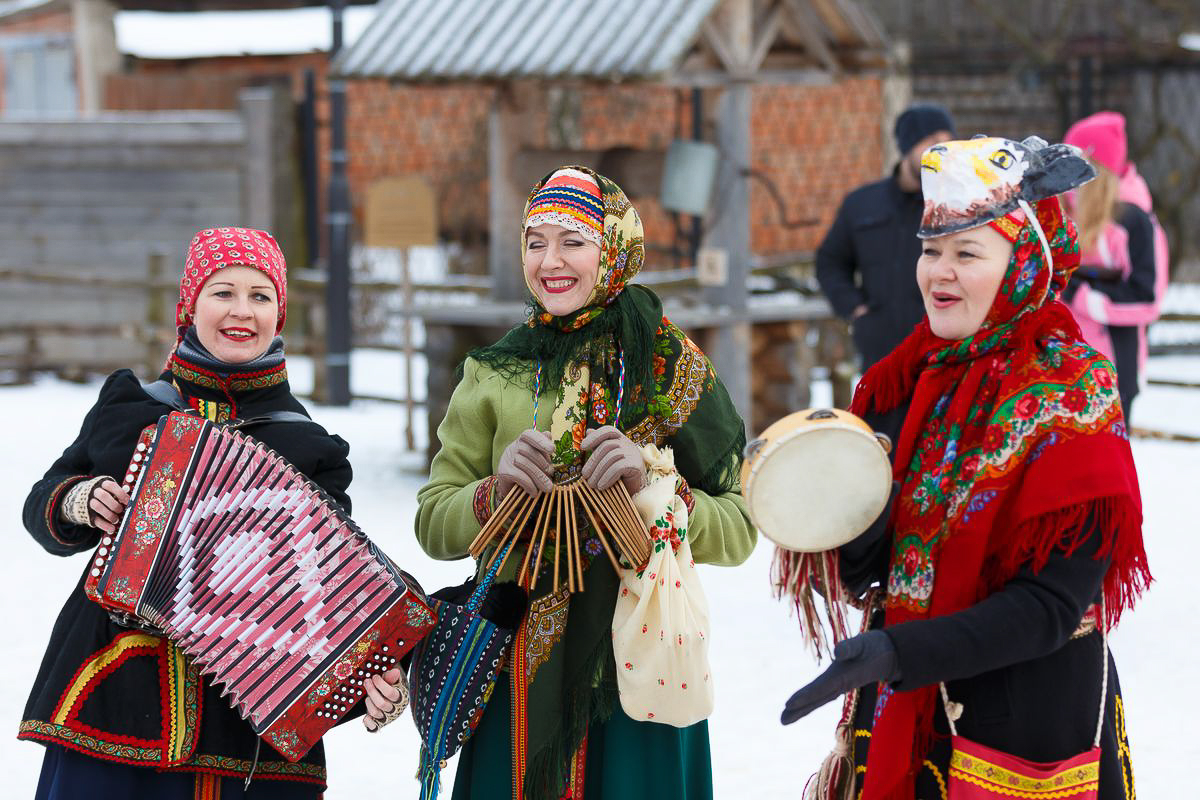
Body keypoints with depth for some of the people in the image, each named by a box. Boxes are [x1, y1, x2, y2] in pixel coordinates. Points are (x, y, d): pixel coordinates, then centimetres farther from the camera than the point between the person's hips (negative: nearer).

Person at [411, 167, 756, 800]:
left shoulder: (672, 365, 2)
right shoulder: (496, 374, 7)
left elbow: (737, 532, -2)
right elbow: (432, 523, 6)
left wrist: (653, 485, -19)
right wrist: (496, 491, -14)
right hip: (521, 674, 1)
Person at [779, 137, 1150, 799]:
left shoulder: (1073, 395, -14)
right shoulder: (906, 379, 3)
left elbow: (1050, 606, -21)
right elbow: (860, 571, 3)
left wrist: (899, 652, -29)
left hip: (1028, 725, -5)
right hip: (899, 718, 5)